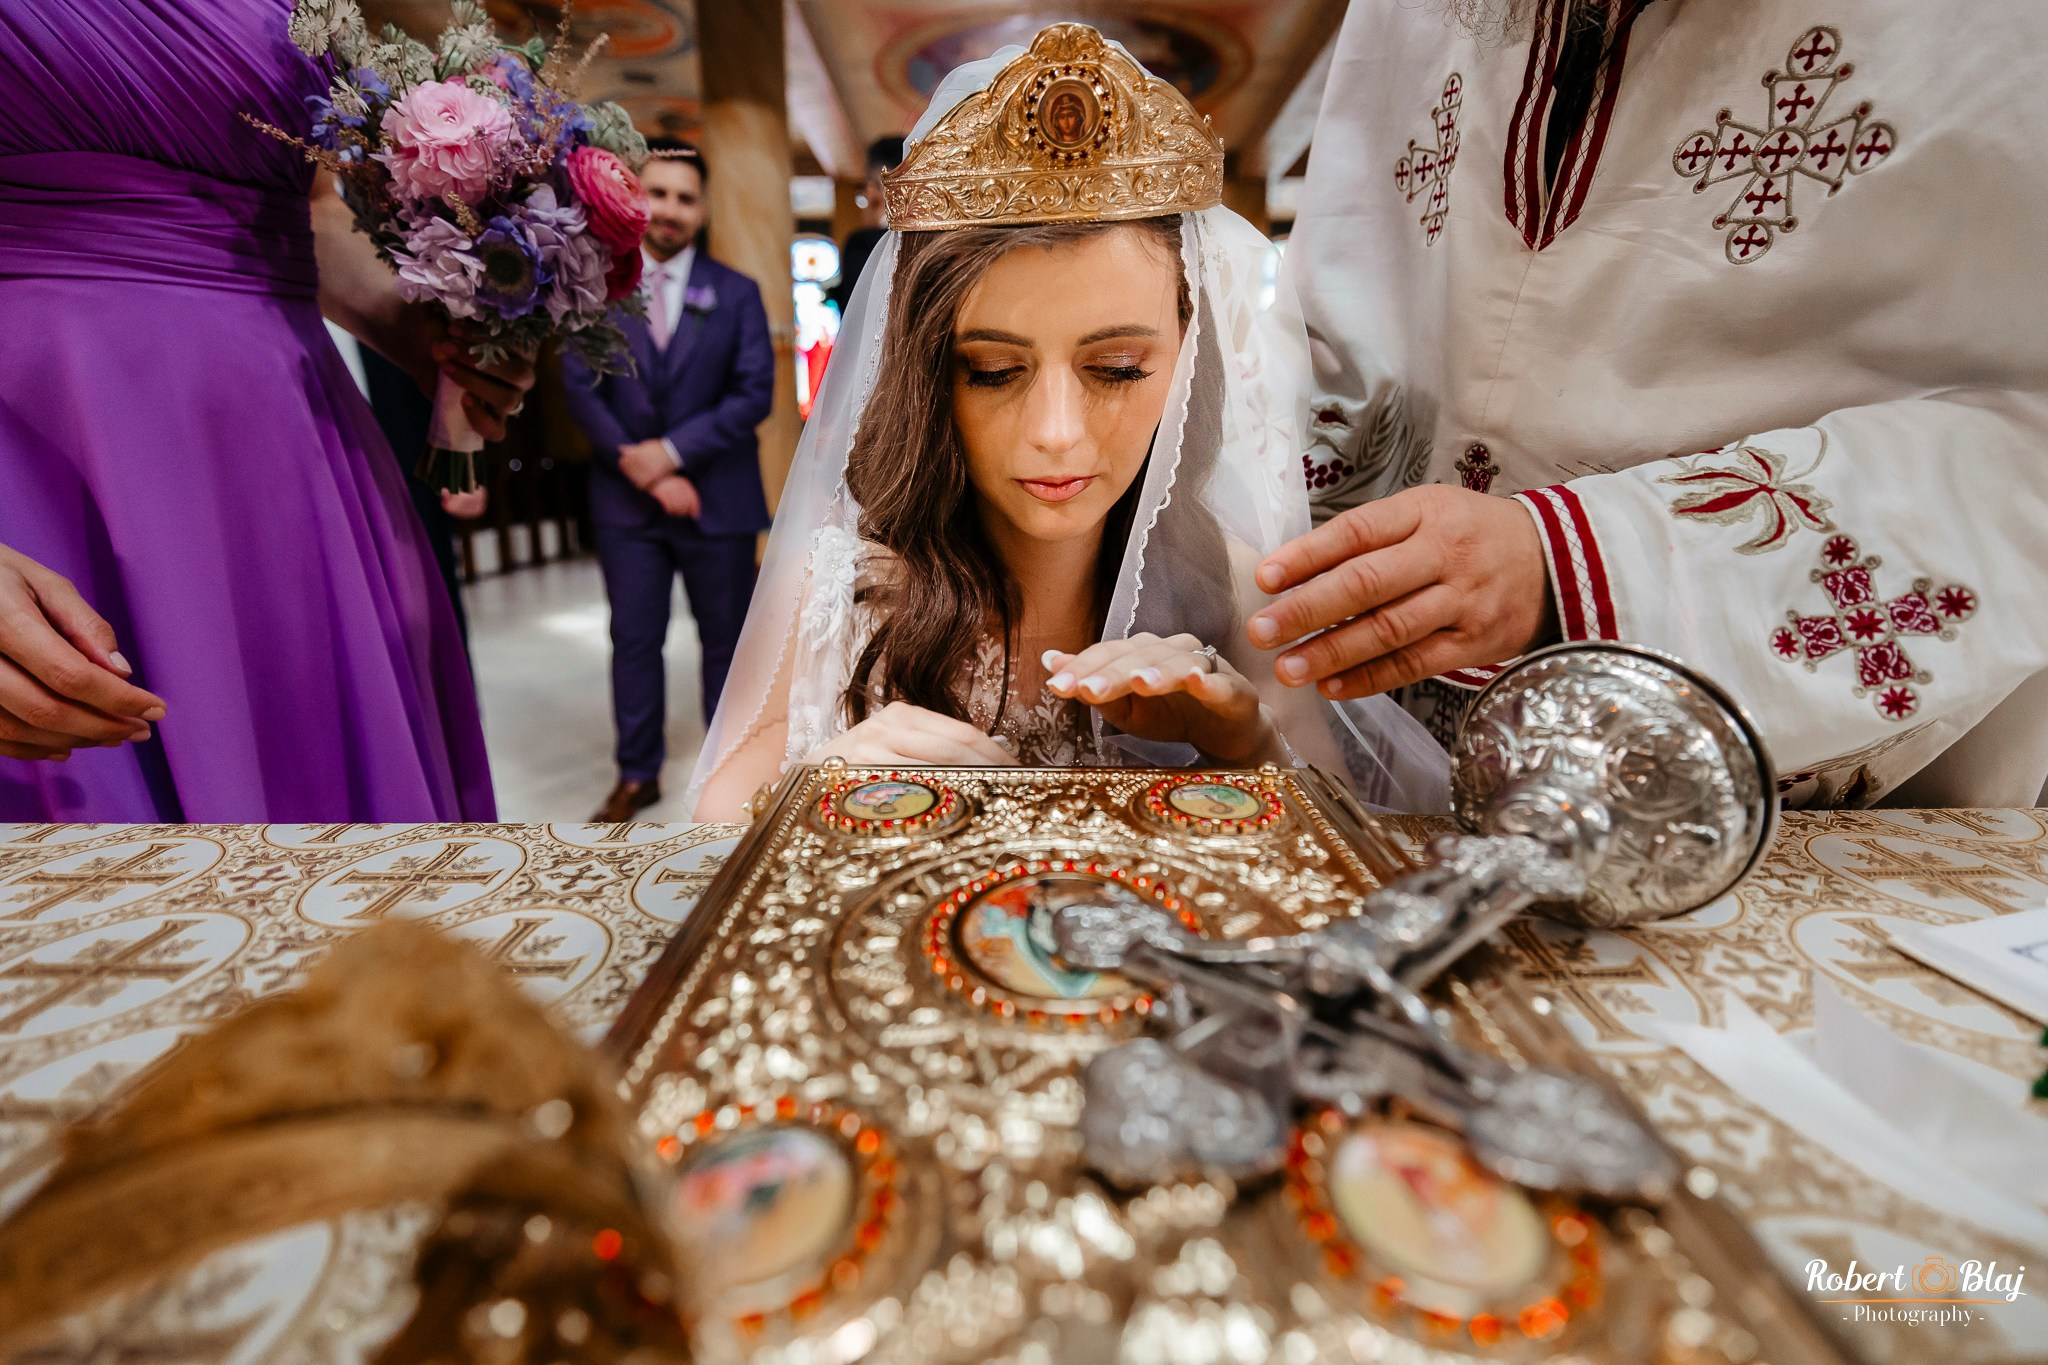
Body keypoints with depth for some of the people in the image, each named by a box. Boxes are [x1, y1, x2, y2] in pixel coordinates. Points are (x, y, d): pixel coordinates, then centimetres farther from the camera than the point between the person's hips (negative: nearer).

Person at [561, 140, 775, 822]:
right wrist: (642, 469, -12)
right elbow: (581, 389, -1)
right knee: (633, 639, 7)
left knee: (726, 638, 9)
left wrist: (672, 449, -14)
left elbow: (755, 393, -6)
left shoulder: (737, 293, 3)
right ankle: (638, 774, 23)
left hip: (716, 497, -1)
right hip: (626, 499, 1)